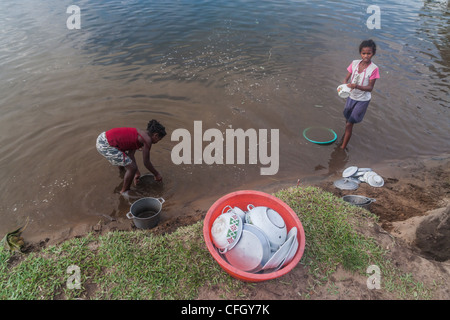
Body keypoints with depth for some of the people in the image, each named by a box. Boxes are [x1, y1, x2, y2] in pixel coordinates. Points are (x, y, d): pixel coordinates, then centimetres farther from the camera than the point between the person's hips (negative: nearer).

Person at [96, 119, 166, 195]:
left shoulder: (139, 134, 16)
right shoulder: (147, 140, -10)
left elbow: (130, 155, 20)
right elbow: (146, 162, -4)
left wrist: (137, 173, 24)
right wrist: (156, 174, 11)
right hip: (105, 145, -10)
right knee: (132, 168, -4)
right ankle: (124, 191, 19)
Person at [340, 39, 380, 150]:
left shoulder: (374, 69, -16)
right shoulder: (354, 63, -5)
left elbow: (370, 88, -17)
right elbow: (346, 79, -1)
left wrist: (356, 86, -34)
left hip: (363, 100, -4)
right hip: (351, 96, 4)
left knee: (349, 123, -5)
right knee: (348, 120, 21)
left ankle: (343, 147, 4)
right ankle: (347, 134, 49)